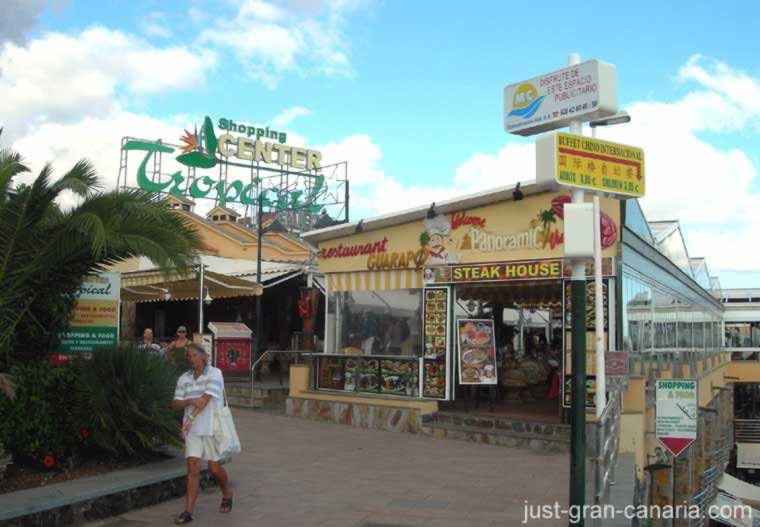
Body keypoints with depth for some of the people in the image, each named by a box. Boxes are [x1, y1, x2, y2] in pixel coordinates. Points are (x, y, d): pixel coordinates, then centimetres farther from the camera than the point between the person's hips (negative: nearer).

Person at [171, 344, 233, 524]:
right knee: (193, 468, -5)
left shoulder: (214, 374, -9)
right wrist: (190, 401, -18)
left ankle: (227, 495, 33)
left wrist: (189, 419, -20)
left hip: (212, 427, -3)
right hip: (193, 430, 4)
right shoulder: (184, 379, 6)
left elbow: (205, 399, -18)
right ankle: (188, 512, -4)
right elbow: (175, 405, 2)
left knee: (214, 468, 5)